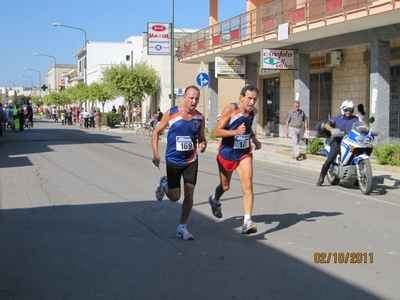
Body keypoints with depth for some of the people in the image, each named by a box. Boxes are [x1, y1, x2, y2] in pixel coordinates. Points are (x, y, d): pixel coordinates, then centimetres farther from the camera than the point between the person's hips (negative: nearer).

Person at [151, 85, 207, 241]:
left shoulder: (199, 117, -2)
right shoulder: (171, 113, -11)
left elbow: (202, 138, 10)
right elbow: (156, 132, -2)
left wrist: (202, 145, -14)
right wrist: (156, 154, -10)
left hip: (191, 161, 2)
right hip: (173, 160, -2)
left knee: (189, 194, -2)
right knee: (174, 197, 3)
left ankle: (182, 227, 15)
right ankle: (164, 184, 38)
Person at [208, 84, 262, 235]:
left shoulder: (254, 111, -2)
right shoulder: (230, 110, -20)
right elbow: (217, 132, -19)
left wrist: (253, 137, 2)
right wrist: (236, 132, -34)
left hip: (244, 153, 3)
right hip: (227, 153, -3)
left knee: (248, 185, -15)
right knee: (225, 186, 16)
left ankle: (247, 222, -15)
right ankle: (215, 200, 51)